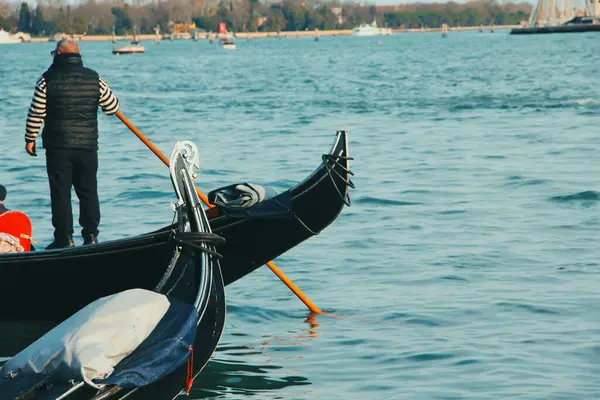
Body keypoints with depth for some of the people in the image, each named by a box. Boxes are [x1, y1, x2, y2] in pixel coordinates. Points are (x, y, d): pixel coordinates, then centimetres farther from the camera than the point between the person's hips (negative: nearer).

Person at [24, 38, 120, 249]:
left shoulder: (48, 79, -5)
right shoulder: (94, 79, 1)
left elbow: (36, 113, -5)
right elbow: (113, 107, 6)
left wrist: (30, 139, 6)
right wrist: (106, 93, 27)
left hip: (58, 146, -2)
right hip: (88, 145, 3)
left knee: (60, 192, 2)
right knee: (88, 192, 11)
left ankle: (65, 238, 0)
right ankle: (91, 235, 10)